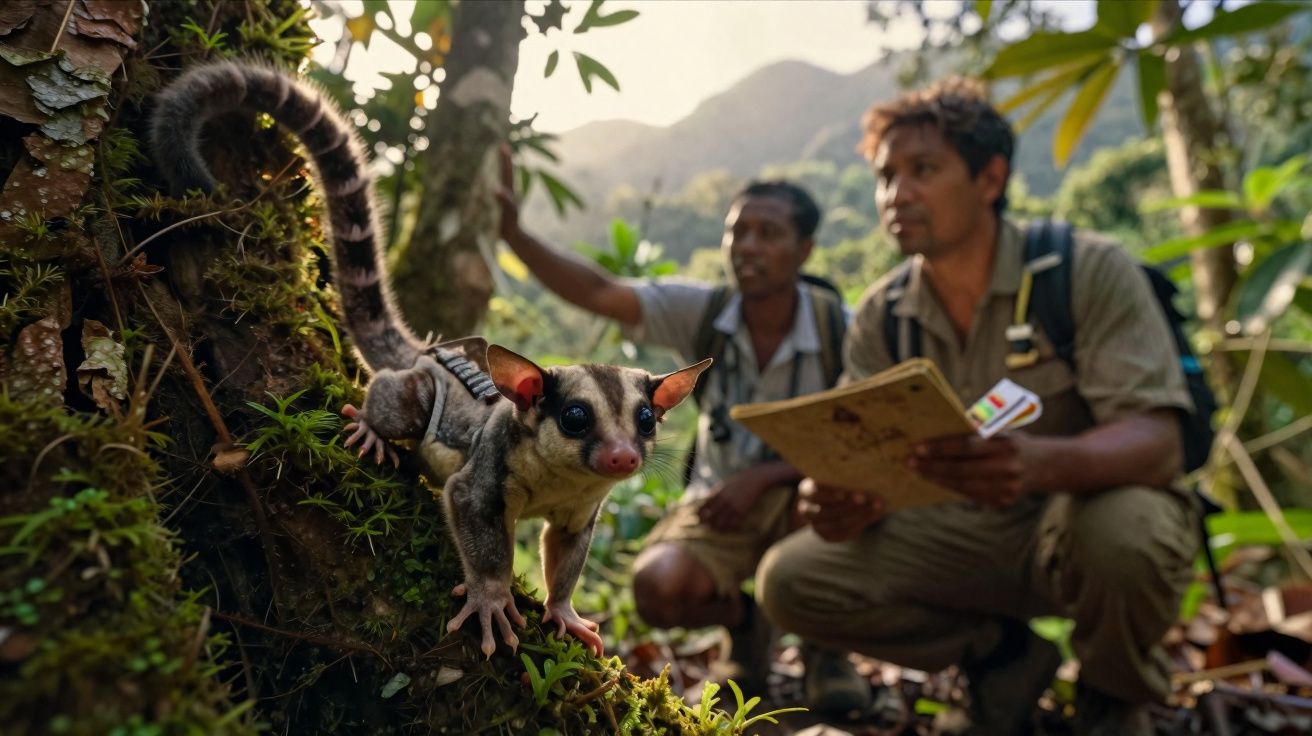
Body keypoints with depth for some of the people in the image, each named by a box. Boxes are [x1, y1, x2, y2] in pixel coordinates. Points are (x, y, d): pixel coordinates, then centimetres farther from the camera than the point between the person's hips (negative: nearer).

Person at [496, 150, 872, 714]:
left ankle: (826, 644, -3)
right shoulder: (701, 312, -12)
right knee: (660, 591, -26)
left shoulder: (838, 329, -16)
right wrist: (512, 233, -38)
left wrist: (762, 478, -27)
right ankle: (743, 620, 13)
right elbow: (599, 293, -24)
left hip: (801, 498, -1)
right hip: (720, 498, 2)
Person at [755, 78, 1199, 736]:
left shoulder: (1090, 272, -15)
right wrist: (844, 503, -31)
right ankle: (1000, 655, 8)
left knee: (1120, 530, -38)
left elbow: (1155, 441, -23)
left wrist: (1039, 462, -46)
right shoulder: (880, 317, -2)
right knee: (789, 581, -15)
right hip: (962, 534, 3)